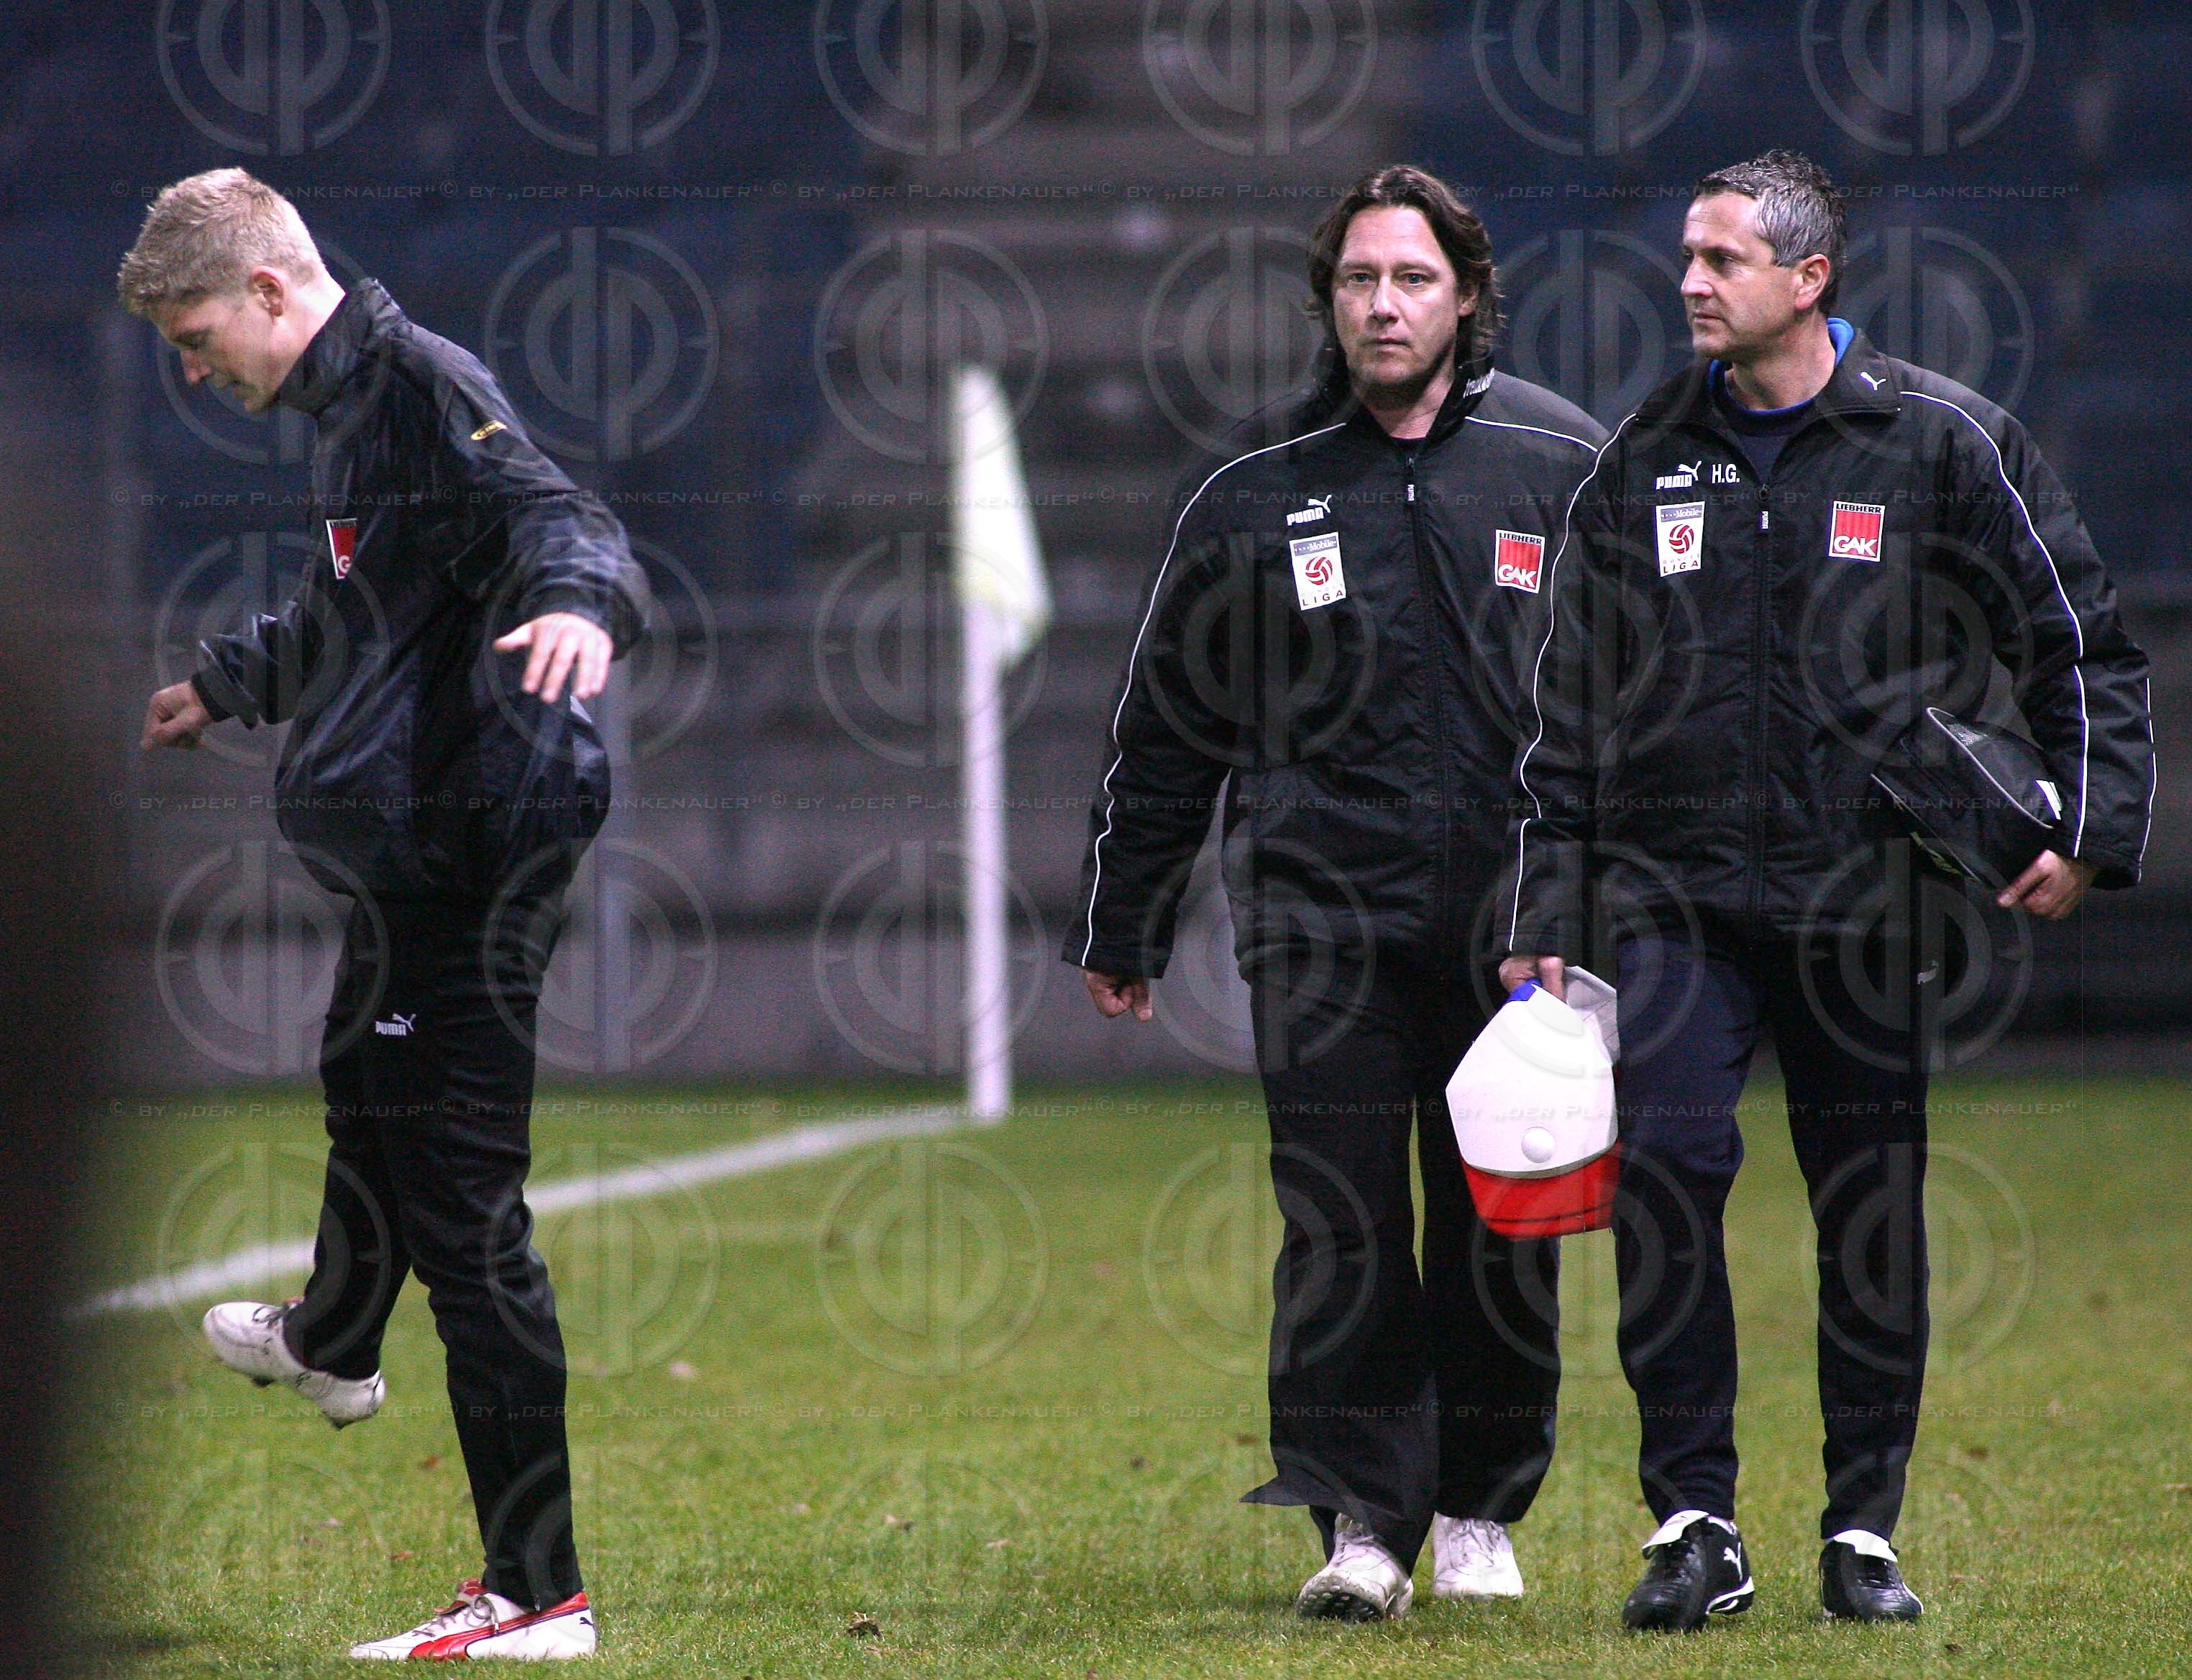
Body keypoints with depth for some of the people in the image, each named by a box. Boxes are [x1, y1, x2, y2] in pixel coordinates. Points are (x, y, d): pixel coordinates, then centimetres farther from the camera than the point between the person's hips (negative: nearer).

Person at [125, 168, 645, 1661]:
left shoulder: (425, 387, -16)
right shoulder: (358, 404, 17)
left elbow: (555, 512, -32)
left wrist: (579, 600, -54)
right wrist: (226, 685, 51)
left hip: (465, 854, -11)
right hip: (415, 857, 11)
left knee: (460, 1202, -11)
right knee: (365, 1094, 35)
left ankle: (540, 1593, -12)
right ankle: (333, 1344, 64)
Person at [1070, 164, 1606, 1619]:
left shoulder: (1563, 466, 5)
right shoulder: (1259, 492, 7)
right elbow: (1168, 724, 14)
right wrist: (1122, 925, 14)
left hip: (1515, 917, 0)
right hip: (1324, 912, 0)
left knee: (1502, 1223, 5)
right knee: (1340, 1221, -8)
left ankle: (1482, 1506, 19)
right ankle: (1363, 1516, -5)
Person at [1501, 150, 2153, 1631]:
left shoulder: (1943, 442, 0)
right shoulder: (1647, 462, 8)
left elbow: (2085, 648, 7)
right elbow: (1570, 714, 14)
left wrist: (2090, 832, -3)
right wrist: (1546, 925, 11)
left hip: (1866, 898, -1)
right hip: (1679, 893, 1)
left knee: (1875, 1207, 3)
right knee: (1667, 1161, -15)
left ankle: (1864, 1530, 16)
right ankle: (1696, 1523, -9)